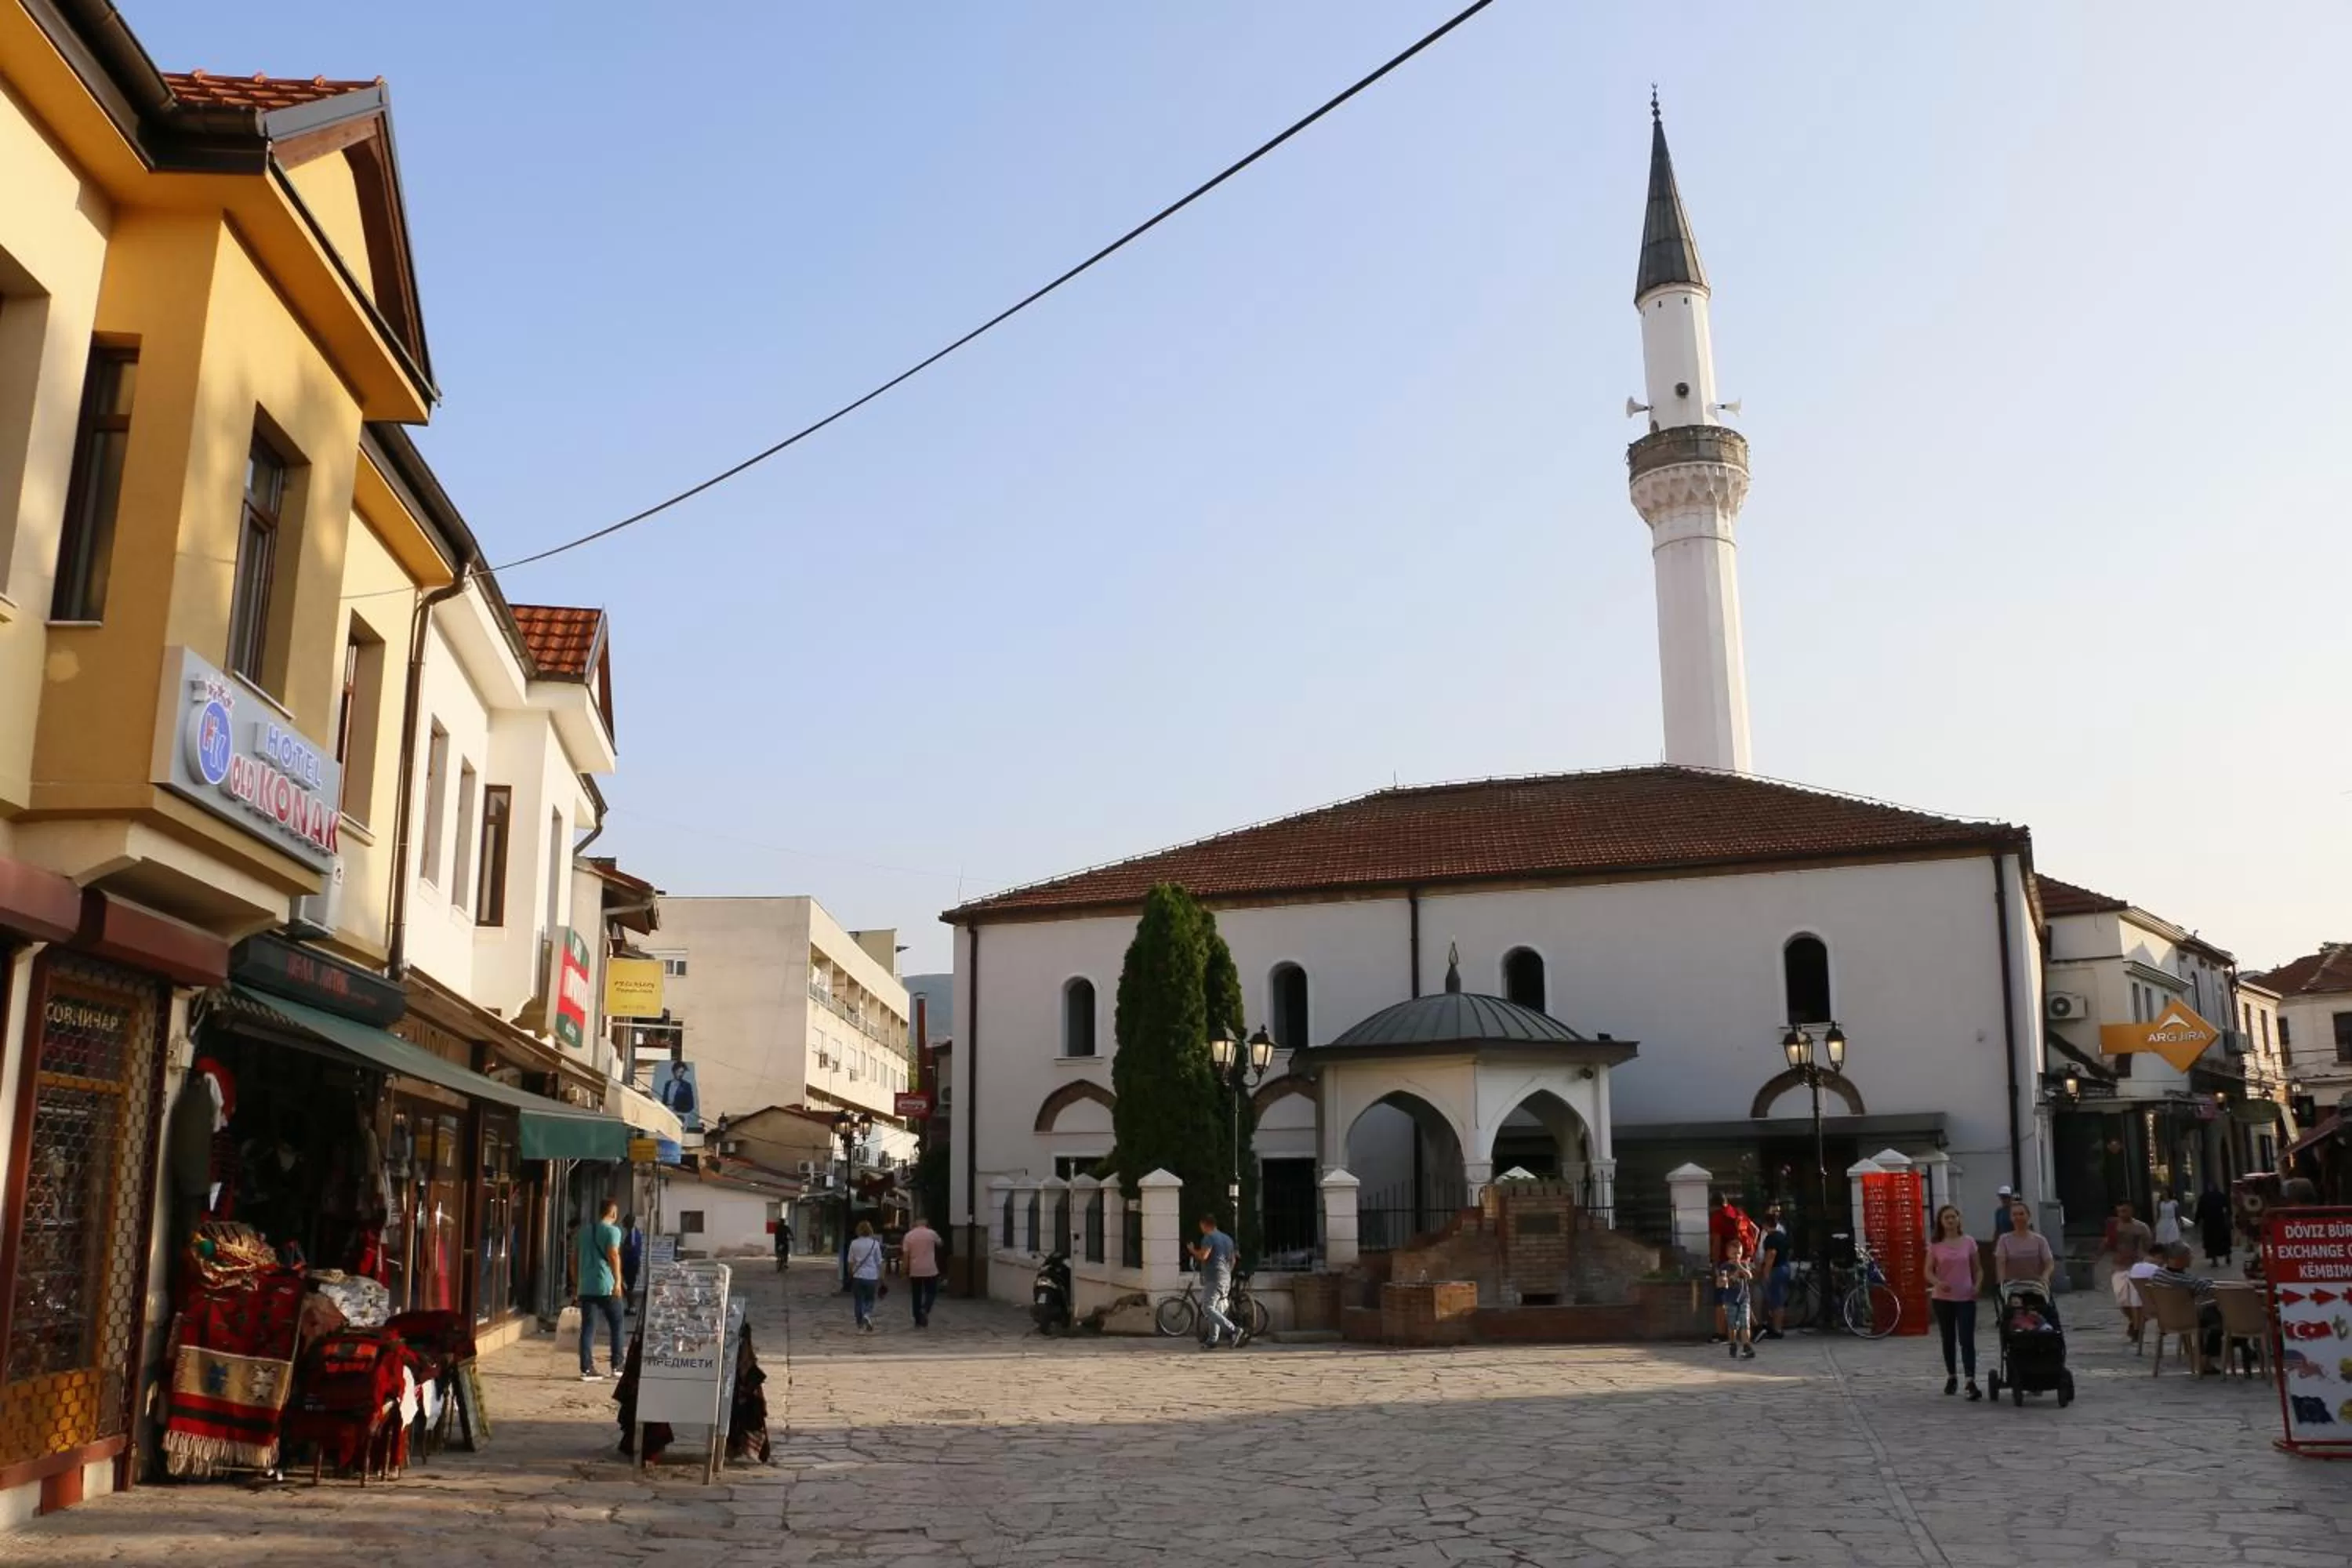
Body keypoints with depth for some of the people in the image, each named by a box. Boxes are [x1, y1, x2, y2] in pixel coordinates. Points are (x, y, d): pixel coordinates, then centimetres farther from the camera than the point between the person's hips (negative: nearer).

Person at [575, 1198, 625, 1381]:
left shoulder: (584, 1230, 15)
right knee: (616, 1325, 9)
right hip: (606, 1286, -5)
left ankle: (587, 1369, -2)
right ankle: (616, 1366, 12)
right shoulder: (612, 1230, -5)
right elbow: (613, 1256, -15)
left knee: (587, 1327, 3)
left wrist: (578, 1281, 22)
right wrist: (618, 1281, -14)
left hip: (586, 1286, 5)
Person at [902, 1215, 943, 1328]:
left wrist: (905, 1272, 4)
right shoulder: (931, 1233, -2)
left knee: (917, 1295, 10)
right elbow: (940, 1243, 18)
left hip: (915, 1270, 2)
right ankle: (925, 1310, -12)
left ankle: (918, 1321, 11)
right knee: (931, 1292, 12)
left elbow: (905, 1255, -1)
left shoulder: (908, 1235, 1)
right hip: (930, 1269, -1)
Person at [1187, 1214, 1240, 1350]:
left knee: (1207, 1308, -12)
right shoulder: (1227, 1238, 19)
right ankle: (1212, 1340, 9)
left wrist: (1192, 1250, -2)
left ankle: (1232, 1331, -23)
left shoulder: (1208, 1238, -8)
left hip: (1213, 1278, -9)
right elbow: (1233, 1260, 24)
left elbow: (1203, 1256, -21)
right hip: (1226, 1278, 9)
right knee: (1216, 1310, 11)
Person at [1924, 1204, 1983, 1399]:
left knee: (1967, 1340, -10)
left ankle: (1971, 1382, -15)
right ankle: (1951, 1377, 26)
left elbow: (1978, 1269, 8)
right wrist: (1938, 1283, -21)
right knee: (1948, 1339, 12)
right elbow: (1928, 1271, 0)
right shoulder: (1935, 1245, 1)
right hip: (1943, 1298, 1)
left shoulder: (1969, 1242, 2)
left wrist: (1977, 1286, -10)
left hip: (1966, 1298, -1)